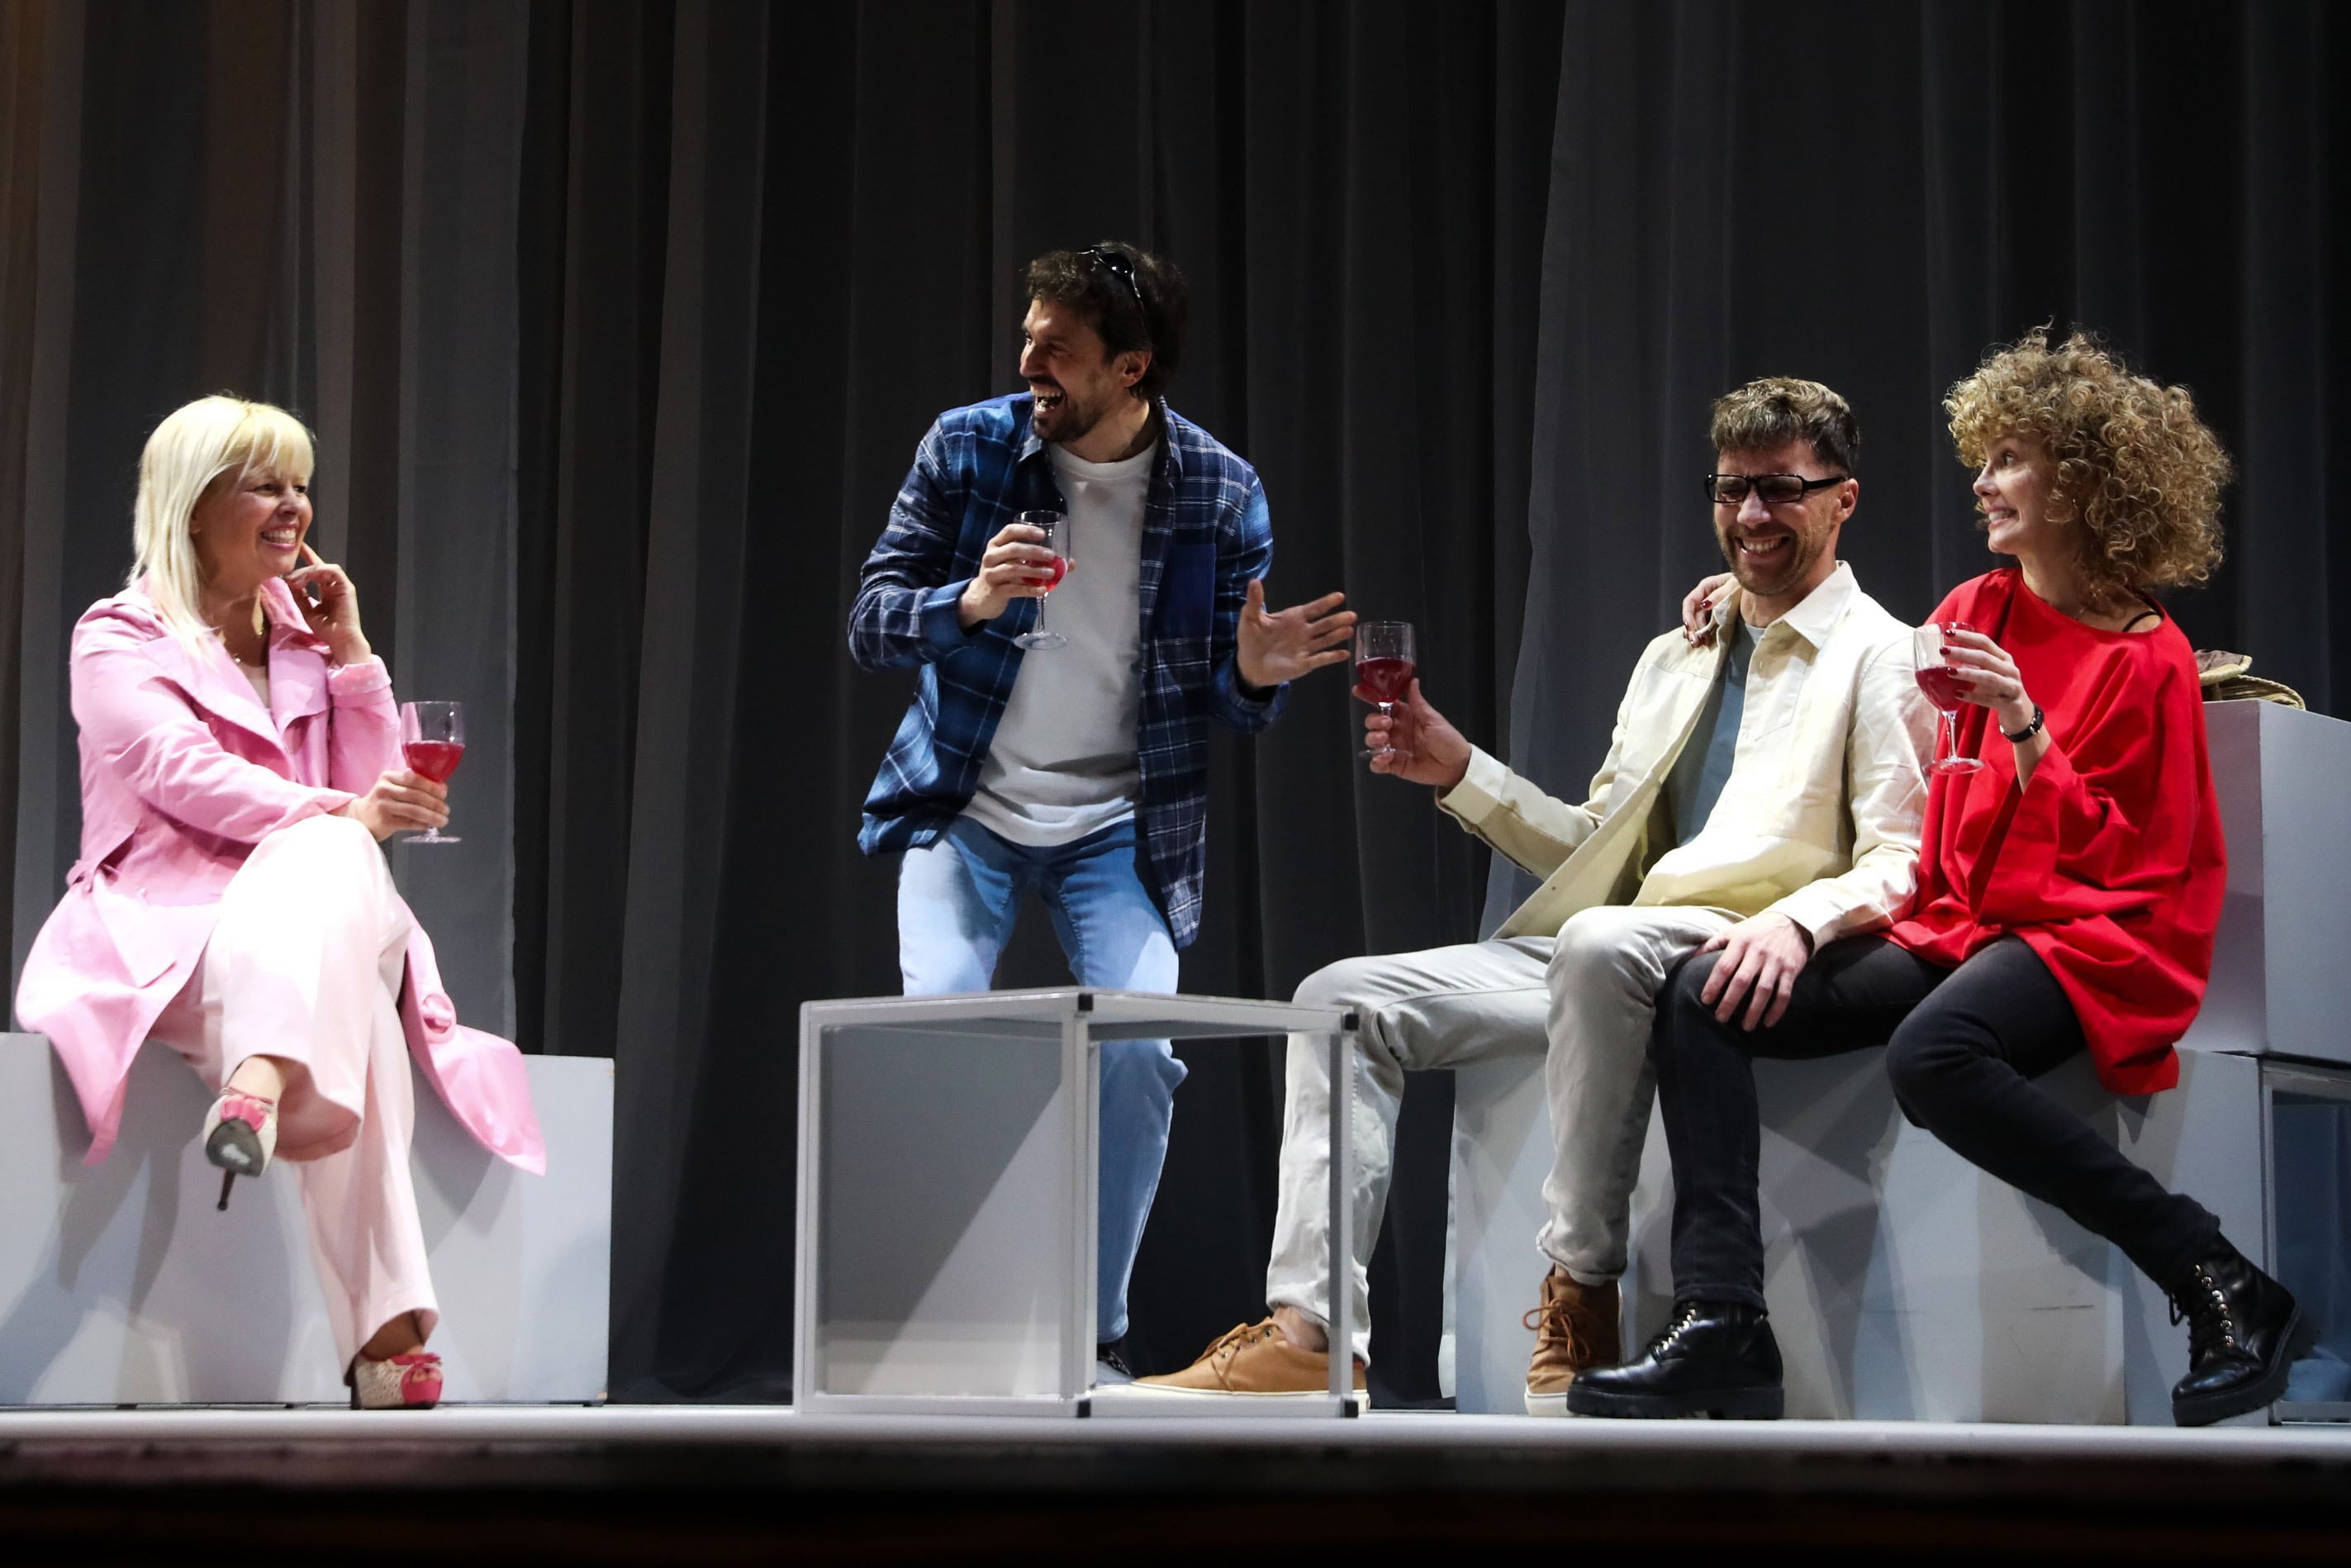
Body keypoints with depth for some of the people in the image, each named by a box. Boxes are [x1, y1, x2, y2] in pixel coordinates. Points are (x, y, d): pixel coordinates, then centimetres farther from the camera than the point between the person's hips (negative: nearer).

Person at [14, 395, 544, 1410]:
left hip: (304, 910, 4)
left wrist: (349, 653, 7)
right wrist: (340, 814, -29)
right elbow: (181, 772, -14)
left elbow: (375, 794, 15)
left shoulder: (302, 637, 23)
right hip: (164, 928, -4)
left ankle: (258, 1089, -58)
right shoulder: (121, 640, 6)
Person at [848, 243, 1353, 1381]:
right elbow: (869, 622, -5)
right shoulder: (968, 449, -6)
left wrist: (1251, 676, -22)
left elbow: (1226, 700, 2)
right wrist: (969, 602, -25)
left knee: (1138, 1049, -17)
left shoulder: (1221, 494, -5)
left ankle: (1091, 1338, 0)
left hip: (1119, 826, 0)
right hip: (965, 807, 0)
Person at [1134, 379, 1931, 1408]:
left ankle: (1580, 1307, -31)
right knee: (1345, 998, -7)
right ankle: (1307, 1333, -19)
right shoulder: (1672, 661, 26)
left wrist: (1797, 920, -29)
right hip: (1600, 960, 8)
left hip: (1734, 959, -8)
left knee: (1601, 944, -41)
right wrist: (1461, 774, 13)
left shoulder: (1880, 658, 2)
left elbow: (1904, 863, -9)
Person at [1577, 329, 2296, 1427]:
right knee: (1702, 997, -13)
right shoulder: (1972, 613, 14)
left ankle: (2219, 1283, -27)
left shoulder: (2145, 660, -5)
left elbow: (2127, 865, -8)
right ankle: (1720, 1326, -22)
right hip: (1952, 927, 7)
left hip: (2085, 944, -7)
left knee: (1931, 1055, -40)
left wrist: (2024, 728, -19)